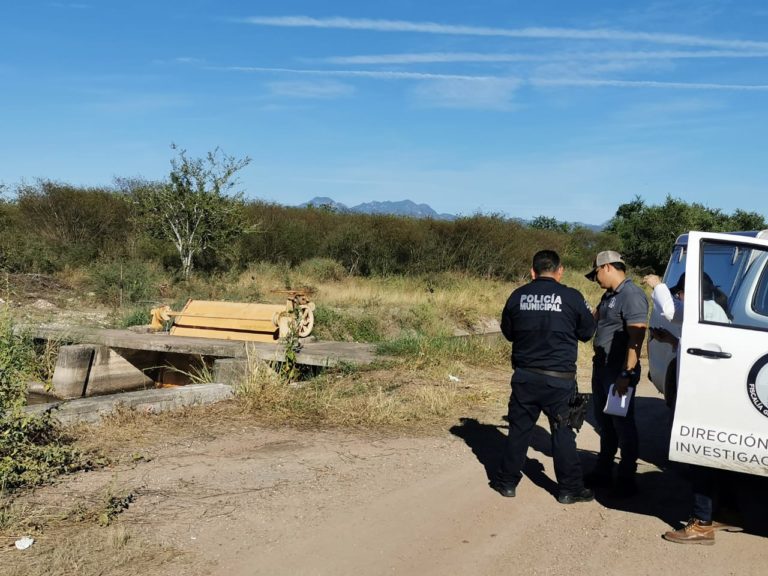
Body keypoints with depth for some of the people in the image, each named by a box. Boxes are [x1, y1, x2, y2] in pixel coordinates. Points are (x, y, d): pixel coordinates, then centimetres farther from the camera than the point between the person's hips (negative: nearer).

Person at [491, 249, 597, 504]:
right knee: (563, 433, 7)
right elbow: (587, 332, 4)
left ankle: (507, 481, 20)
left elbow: (508, 332, 11)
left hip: (525, 375, 2)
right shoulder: (572, 297, -8)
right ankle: (570, 488, 13)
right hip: (559, 378, -2)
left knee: (519, 428, 12)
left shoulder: (518, 296, -1)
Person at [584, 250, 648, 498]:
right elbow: (594, 317, 30)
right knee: (603, 421, 17)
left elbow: (636, 338, -23)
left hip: (619, 372, -9)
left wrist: (626, 375, -26)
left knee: (622, 424, 3)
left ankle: (626, 478, 15)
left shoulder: (632, 295, -17)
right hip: (601, 367, 9)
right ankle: (603, 471, 29)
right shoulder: (609, 295, 12)